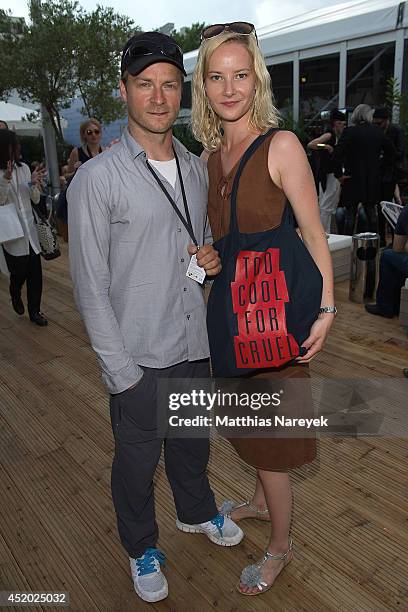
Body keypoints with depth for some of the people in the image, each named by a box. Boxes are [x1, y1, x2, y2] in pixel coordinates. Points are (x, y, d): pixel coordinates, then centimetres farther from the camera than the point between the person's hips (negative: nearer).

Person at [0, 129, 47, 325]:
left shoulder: (24, 168, 5)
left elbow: (35, 200, 8)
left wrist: (34, 184, -11)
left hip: (29, 230, 4)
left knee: (35, 273, 4)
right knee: (19, 272, 2)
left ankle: (34, 311, 19)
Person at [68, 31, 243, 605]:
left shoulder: (198, 169, 5)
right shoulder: (96, 179, -13)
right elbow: (90, 287, -13)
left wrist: (213, 255, -5)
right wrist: (121, 371, -14)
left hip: (195, 345, 5)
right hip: (138, 358, -5)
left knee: (192, 442, 26)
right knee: (136, 460, 16)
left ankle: (197, 512, 54)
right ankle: (142, 548, 43)